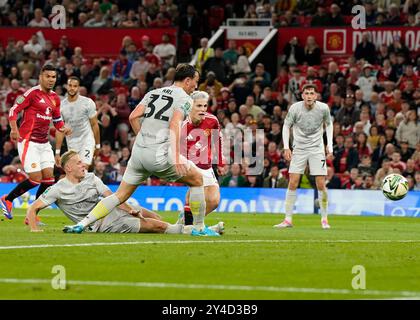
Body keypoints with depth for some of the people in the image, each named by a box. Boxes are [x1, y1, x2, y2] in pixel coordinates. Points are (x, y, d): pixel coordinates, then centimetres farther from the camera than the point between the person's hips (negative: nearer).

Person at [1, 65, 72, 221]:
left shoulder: (55, 98, 12)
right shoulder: (32, 93, -10)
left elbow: (57, 119, 23)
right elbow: (13, 110, -12)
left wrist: (63, 128, 2)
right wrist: (14, 129, -26)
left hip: (44, 143, 7)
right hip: (28, 142, -7)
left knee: (49, 178, -1)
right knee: (36, 179, -12)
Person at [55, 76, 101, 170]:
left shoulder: (87, 102, -8)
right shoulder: (61, 105, 0)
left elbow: (94, 124, -2)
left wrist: (97, 145, -1)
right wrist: (57, 152, -1)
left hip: (87, 141, -4)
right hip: (71, 144, 4)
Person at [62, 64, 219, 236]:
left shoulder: (153, 93, 19)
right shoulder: (185, 99, 0)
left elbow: (133, 116, 9)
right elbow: (174, 124, -16)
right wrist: (176, 157, -22)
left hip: (138, 151, 6)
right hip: (160, 154, -6)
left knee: (121, 195, 12)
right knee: (197, 180, 13)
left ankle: (81, 224, 2)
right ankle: (199, 227, 16)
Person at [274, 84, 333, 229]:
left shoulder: (323, 108, -8)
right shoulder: (295, 108, -11)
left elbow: (329, 124, 10)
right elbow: (286, 126, 2)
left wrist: (330, 145, 3)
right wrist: (286, 147, -7)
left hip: (317, 149, 0)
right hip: (299, 148, 0)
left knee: (321, 184, -6)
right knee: (292, 183, -7)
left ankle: (324, 219, 8)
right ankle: (288, 220, 0)